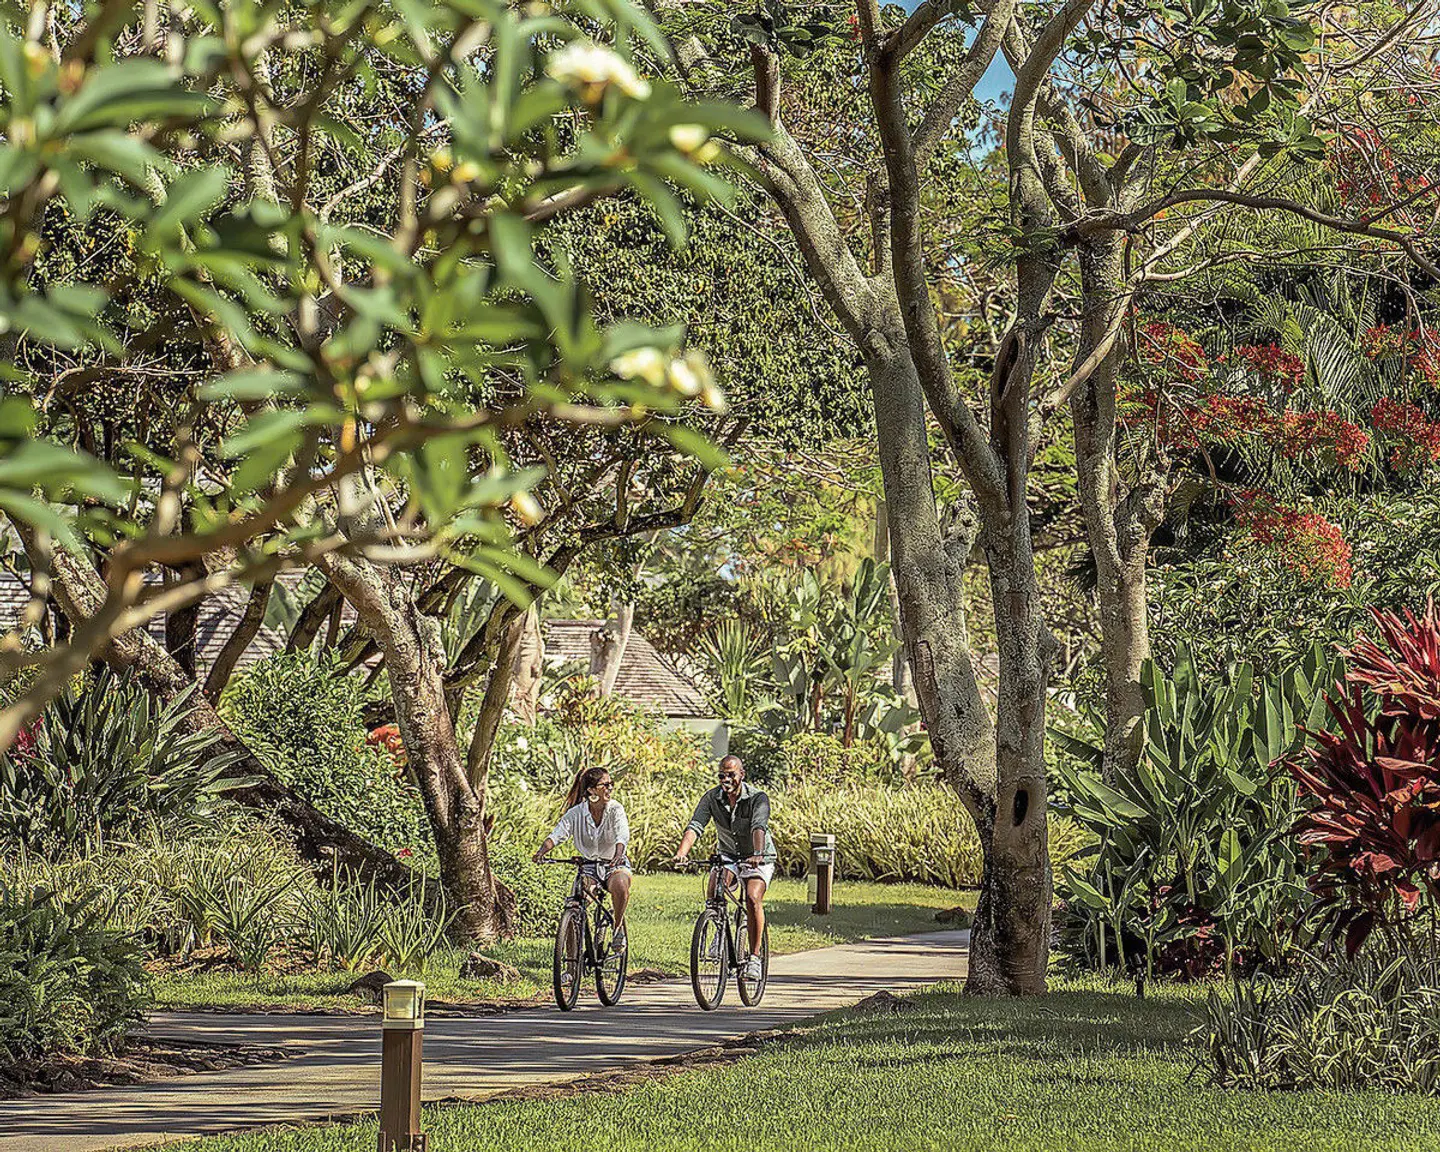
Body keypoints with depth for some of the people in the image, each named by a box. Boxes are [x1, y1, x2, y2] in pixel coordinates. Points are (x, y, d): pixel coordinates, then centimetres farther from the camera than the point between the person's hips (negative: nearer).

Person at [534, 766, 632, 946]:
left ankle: (619, 926, -9)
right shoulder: (576, 813, -7)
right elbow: (558, 833, -16)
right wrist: (543, 850, -37)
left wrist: (618, 853, -50)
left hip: (615, 864, -2)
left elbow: (622, 834, -28)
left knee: (620, 885, -36)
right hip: (589, 866, 2)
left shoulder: (615, 809, -11)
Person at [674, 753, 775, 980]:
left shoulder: (758, 798, -18)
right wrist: (681, 853, -39)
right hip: (728, 857, 3)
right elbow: (695, 827, -20)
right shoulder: (712, 798, -9)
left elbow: (759, 827, -36)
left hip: (758, 859, -3)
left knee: (753, 898, -26)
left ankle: (754, 957, -17)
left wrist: (758, 854, -55)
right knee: (714, 887, -27)